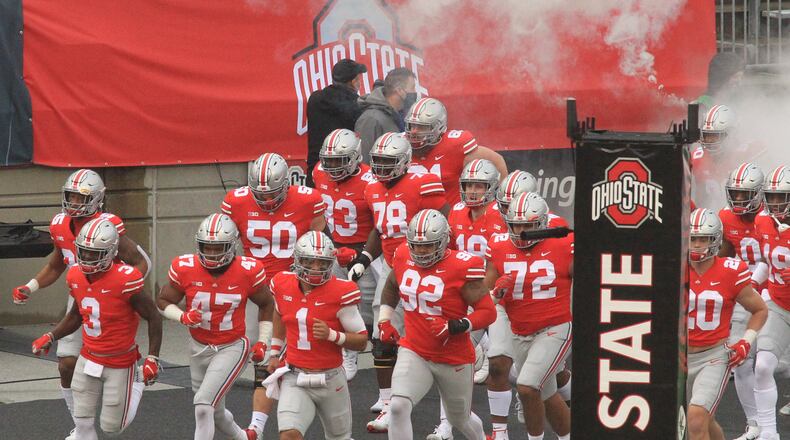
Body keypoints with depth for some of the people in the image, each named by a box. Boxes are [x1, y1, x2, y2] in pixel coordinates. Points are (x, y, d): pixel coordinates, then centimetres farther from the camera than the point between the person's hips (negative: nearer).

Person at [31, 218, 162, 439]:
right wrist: (50, 337, 0)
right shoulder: (76, 276, -5)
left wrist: (152, 358, -19)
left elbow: (153, 318, -16)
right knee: (82, 422, 4)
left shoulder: (124, 280, -26)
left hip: (120, 363, -5)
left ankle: (136, 388, 34)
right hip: (88, 359, 5)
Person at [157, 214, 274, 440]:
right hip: (199, 347, 4)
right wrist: (183, 317, -21)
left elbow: (266, 304, 3)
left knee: (203, 405, -20)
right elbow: (163, 302, -1)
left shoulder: (247, 272, -15)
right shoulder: (185, 268, -13)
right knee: (214, 412, 19)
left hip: (232, 348, -4)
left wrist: (263, 342, 0)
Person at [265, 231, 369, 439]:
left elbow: (361, 341, -9)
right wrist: (275, 353, 21)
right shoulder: (283, 285, -2)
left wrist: (331, 335, -26)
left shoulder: (340, 293, -14)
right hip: (295, 380, 1)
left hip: (330, 380, -1)